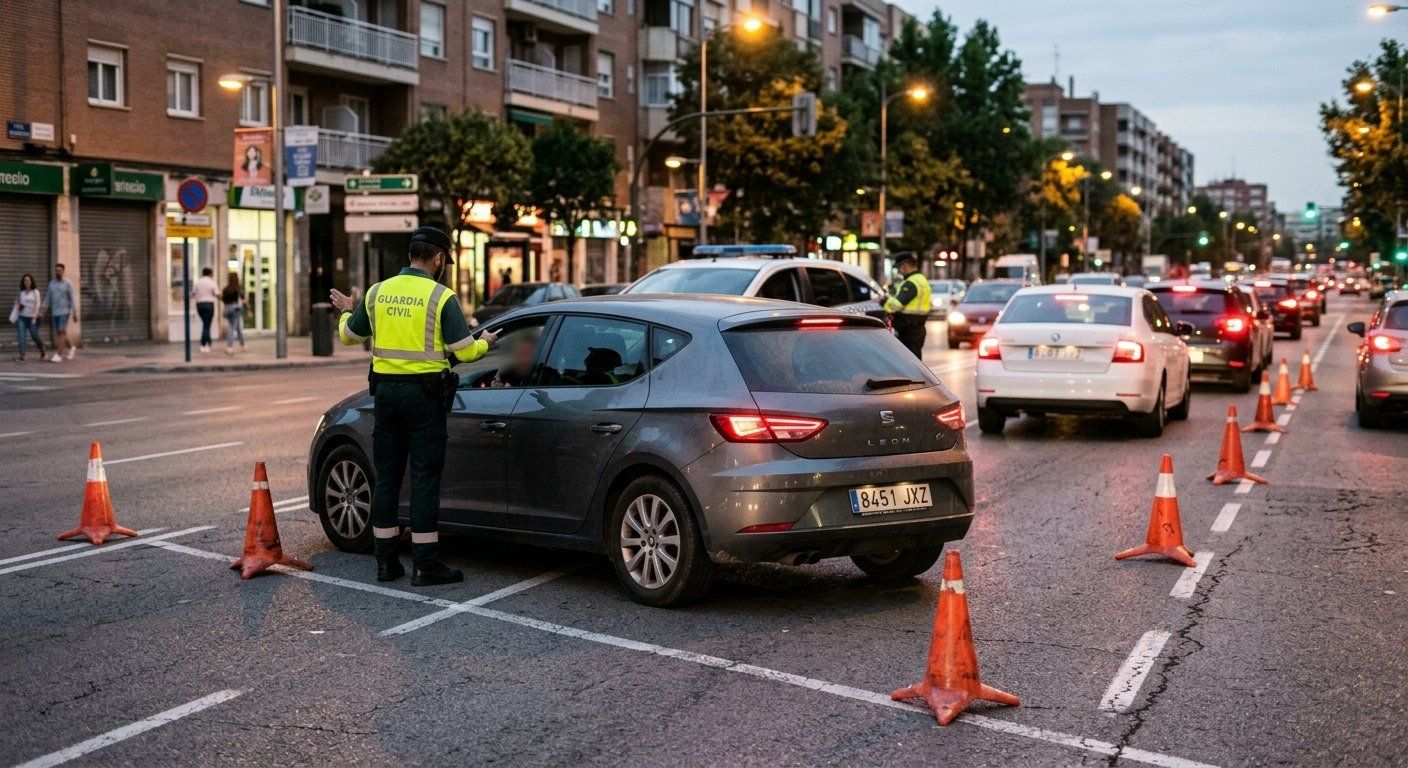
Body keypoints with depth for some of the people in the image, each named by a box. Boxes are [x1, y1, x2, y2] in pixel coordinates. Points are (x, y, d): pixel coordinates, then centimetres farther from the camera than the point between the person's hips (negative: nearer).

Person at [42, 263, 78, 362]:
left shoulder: (68, 283, -8)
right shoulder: (51, 283, 8)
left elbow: (73, 299, -10)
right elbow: (47, 299, 10)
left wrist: (75, 314, -14)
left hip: (65, 312, -6)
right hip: (54, 313, 6)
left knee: (61, 333, -12)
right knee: (59, 334, 11)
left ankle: (57, 355, -13)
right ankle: (72, 348, 34)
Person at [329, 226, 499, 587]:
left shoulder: (377, 292, 5)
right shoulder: (441, 297, -9)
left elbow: (349, 335, 17)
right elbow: (464, 351, -10)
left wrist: (348, 312, 38)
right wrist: (484, 342, 12)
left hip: (385, 391, 5)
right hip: (424, 393, -5)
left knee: (386, 476, 11)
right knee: (425, 479, 0)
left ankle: (385, 561, 16)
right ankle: (426, 564, 2)